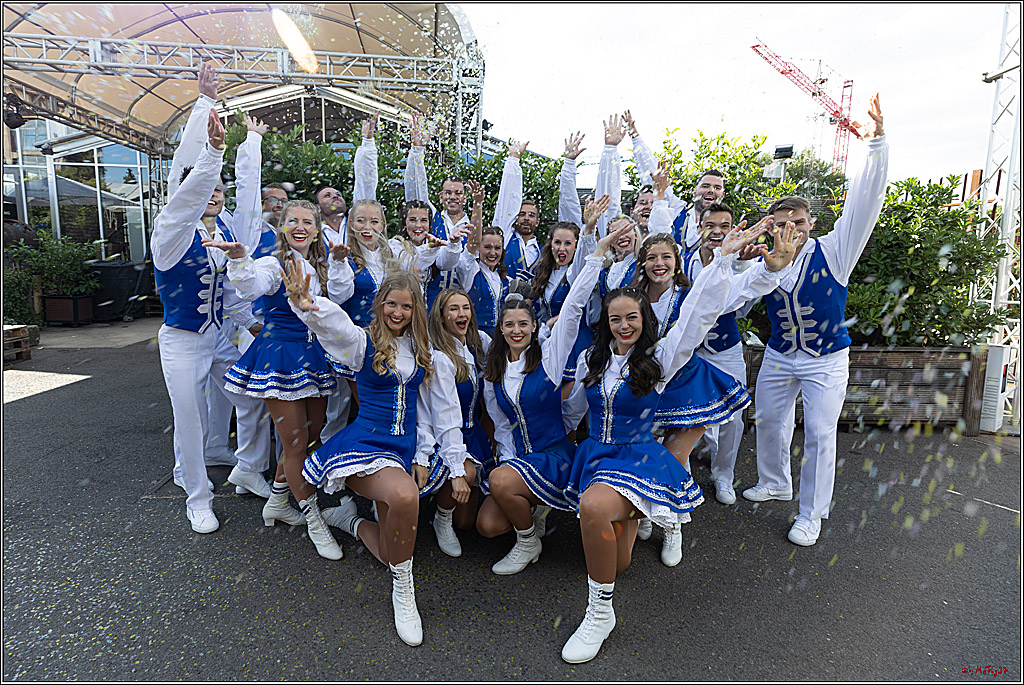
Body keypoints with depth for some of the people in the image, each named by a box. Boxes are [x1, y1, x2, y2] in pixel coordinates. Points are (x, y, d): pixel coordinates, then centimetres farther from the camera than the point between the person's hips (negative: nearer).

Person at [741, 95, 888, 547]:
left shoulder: (833, 251, -9)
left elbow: (865, 202, -18)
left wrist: (876, 141, -29)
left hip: (826, 361, -3)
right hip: (779, 357, 4)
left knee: (820, 434, -1)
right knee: (769, 422, 15)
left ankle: (812, 515, 15)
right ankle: (775, 483, 40)